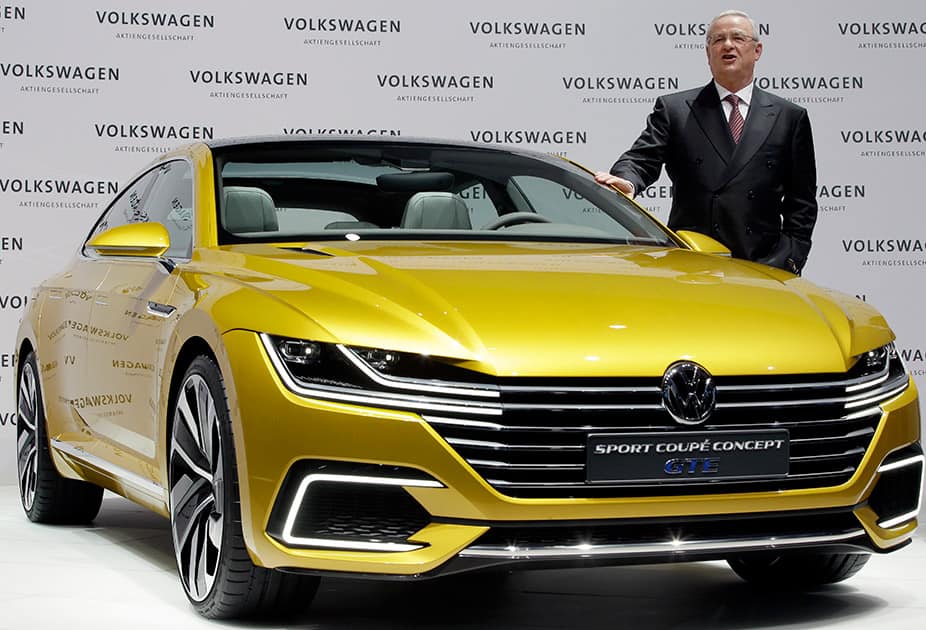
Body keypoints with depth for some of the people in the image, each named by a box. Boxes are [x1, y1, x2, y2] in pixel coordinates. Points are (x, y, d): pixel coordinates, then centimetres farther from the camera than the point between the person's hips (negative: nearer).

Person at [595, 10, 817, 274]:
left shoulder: (789, 117, 12)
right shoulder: (674, 109, 11)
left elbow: (801, 201, 12)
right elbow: (642, 158, -2)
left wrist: (791, 257, 2)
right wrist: (626, 182, -26)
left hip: (763, 265, 1)